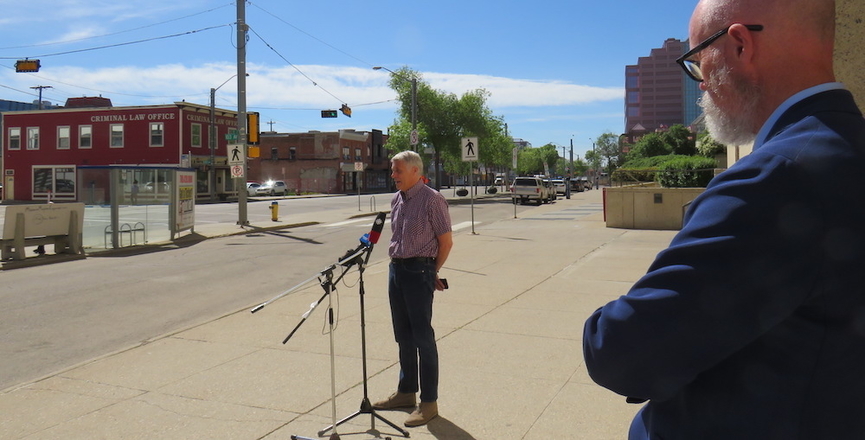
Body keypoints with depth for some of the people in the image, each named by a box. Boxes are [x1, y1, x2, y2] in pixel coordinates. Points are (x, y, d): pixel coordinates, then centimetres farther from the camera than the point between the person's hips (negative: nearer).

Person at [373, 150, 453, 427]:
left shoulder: (432, 199, -10)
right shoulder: (397, 200, 13)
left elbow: (446, 241, -9)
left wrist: (432, 272, -1)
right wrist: (396, 263, 12)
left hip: (419, 271, -8)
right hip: (396, 269, 8)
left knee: (423, 337, -4)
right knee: (403, 337, 15)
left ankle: (429, 402, 4)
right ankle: (406, 392, 28)